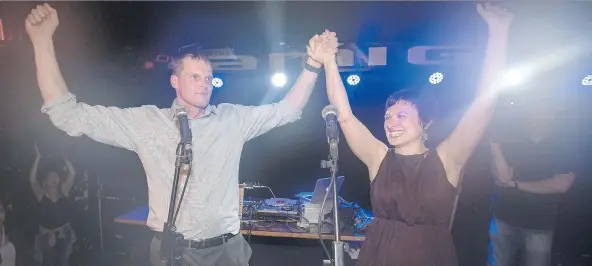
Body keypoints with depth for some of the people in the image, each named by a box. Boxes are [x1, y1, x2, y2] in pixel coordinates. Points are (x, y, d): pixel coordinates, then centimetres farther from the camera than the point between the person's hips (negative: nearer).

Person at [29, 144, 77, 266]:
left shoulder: (64, 190, -2)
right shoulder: (41, 194, -7)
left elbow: (72, 173, -10)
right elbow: (32, 179, -21)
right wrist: (38, 157, -23)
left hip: (64, 232, 2)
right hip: (47, 233, -2)